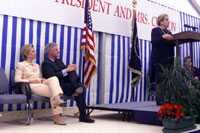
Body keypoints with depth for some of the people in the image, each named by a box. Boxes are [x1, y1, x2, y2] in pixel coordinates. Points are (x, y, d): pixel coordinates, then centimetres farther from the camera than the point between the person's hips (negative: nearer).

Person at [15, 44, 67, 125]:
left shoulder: (36, 65, 31)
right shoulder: (21, 65, 10)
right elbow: (17, 80, -2)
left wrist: (42, 79, 2)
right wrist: (31, 80, -13)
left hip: (41, 85, 5)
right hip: (30, 87, -5)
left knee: (53, 78, -30)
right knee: (53, 92, -31)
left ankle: (57, 99, -44)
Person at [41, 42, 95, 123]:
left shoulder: (59, 61, 26)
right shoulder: (46, 63, -1)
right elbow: (51, 76, -18)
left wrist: (71, 69, -4)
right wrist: (66, 70, -20)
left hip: (67, 83, 7)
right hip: (59, 86, -7)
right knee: (79, 90, -26)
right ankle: (82, 115, -23)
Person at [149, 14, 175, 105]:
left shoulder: (168, 32, 21)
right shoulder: (155, 30, -1)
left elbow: (171, 44, 21)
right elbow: (153, 42, -15)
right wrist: (163, 37, -30)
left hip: (168, 60, 7)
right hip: (159, 60, -7)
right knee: (160, 80, -7)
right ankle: (160, 100, -3)